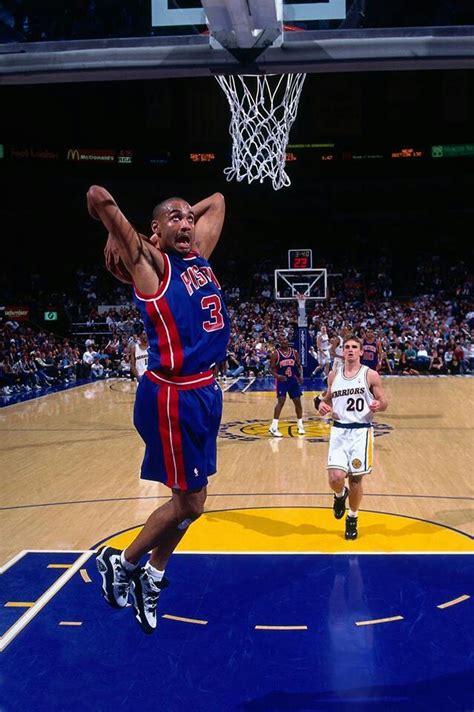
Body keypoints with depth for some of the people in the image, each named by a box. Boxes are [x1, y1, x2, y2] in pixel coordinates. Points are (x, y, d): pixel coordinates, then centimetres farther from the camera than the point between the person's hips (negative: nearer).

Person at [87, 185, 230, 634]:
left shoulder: (198, 255, 12)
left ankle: (152, 577, 34)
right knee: (190, 502, 1)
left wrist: (189, 216, 17)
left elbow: (216, 201, 26)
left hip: (205, 391, 8)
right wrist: (118, 235, -1)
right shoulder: (149, 262, -9)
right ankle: (121, 562, 23)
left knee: (190, 499, 16)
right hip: (174, 396, -8)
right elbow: (98, 195, -17)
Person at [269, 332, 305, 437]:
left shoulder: (294, 352, 0)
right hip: (281, 381, -4)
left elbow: (299, 366, 8)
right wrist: (277, 376, -25)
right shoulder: (275, 354, -9)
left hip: (293, 380, 4)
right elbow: (272, 369, -6)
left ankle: (300, 425, 22)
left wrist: (300, 376, -9)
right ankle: (273, 427, -11)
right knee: (281, 401, -14)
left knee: (298, 402, 7)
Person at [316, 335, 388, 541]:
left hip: (361, 432, -2)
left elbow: (384, 402, 2)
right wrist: (322, 404, -2)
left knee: (356, 479, 4)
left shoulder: (370, 375, -2)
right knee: (335, 478, -12)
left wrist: (379, 405, -21)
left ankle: (352, 519, 27)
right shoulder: (334, 375, 7)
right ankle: (340, 495, 25)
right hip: (339, 431, 2)